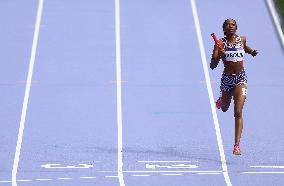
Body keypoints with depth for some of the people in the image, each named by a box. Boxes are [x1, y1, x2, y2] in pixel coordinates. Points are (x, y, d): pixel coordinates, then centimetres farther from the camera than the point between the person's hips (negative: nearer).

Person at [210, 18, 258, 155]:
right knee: (224, 108, 23)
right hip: (227, 79, 1)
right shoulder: (220, 43, -8)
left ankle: (237, 145, -17)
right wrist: (219, 56, -31)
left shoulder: (242, 39, 1)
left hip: (240, 78, -1)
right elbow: (212, 66, -13)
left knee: (238, 112, -15)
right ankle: (221, 100, 63)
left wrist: (251, 51, 9)